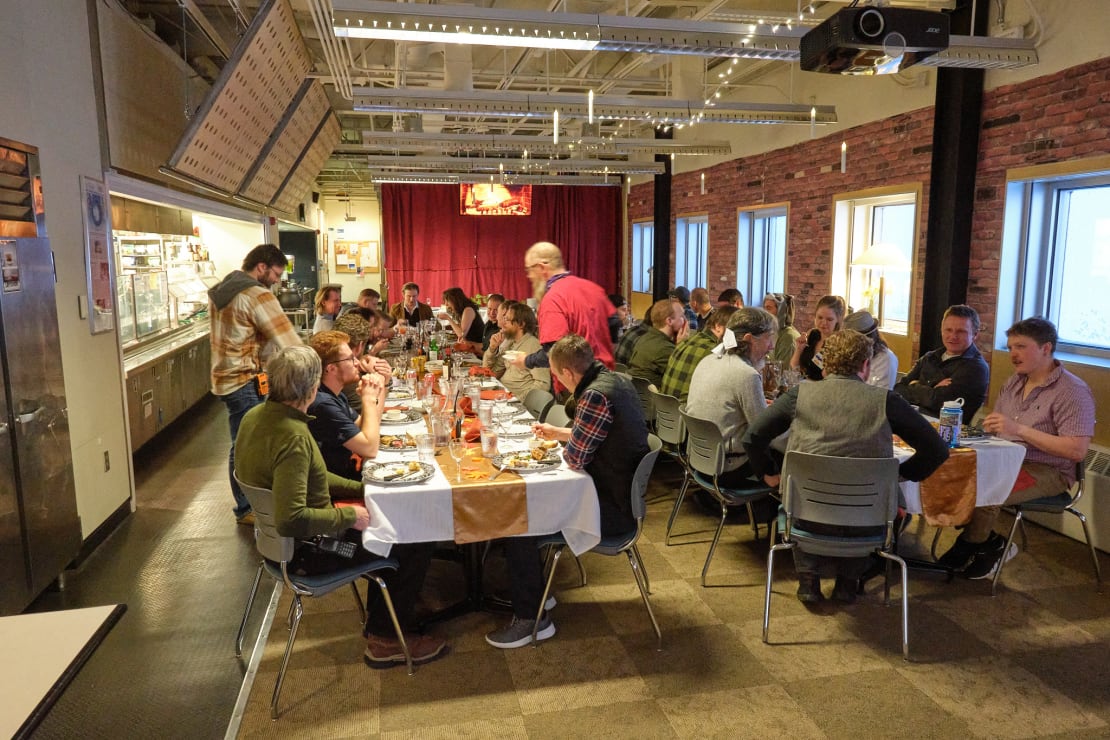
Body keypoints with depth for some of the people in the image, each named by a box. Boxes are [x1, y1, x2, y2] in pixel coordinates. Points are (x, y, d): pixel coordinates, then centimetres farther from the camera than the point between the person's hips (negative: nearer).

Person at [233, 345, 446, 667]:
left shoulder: (255, 416, -1)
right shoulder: (293, 438, -32)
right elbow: (291, 520, -37)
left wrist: (360, 489, 7)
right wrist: (348, 515, -22)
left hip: (283, 539, 10)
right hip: (306, 549, -10)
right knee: (416, 548, -2)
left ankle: (378, 620, 30)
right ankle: (385, 640, 14)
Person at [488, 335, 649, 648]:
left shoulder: (596, 396, -27)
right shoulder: (616, 379, 4)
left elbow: (575, 458, -21)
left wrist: (562, 443, 0)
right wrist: (558, 432, 26)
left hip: (613, 508, -10)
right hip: (621, 490, 10)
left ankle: (531, 617, 4)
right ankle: (532, 590, 31)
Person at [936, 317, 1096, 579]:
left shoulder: (1072, 391, -12)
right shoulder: (1015, 382, 12)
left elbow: (1077, 451, -21)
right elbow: (995, 428, 19)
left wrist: (1019, 429, -26)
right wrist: (990, 427, -6)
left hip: (1047, 471, -8)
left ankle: (965, 549, 1)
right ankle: (990, 543, 1)